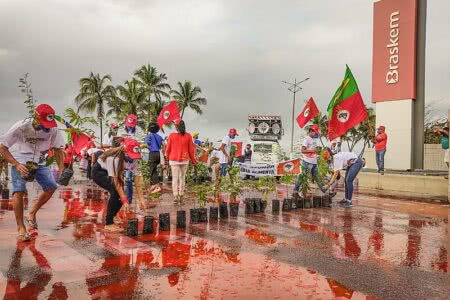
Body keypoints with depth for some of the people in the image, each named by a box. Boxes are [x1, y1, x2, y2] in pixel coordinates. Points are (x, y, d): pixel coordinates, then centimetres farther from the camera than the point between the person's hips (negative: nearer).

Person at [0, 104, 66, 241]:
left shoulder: (53, 129, -13)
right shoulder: (21, 127, -22)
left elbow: (58, 148, 1)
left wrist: (61, 168, -9)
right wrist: (17, 165, -28)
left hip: (39, 161, 4)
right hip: (20, 160, -4)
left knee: (51, 187, -8)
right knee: (19, 191, -18)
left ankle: (32, 214, 13)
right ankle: (21, 228, -7)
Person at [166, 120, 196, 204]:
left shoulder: (172, 136, -5)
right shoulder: (188, 136, -3)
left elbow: (168, 149, 2)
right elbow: (191, 149, 1)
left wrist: (167, 158, 18)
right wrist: (193, 160, 12)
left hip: (174, 160, -1)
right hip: (184, 160, 1)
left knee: (175, 178, 2)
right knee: (182, 178, 12)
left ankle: (175, 196, -8)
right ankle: (181, 197, 15)